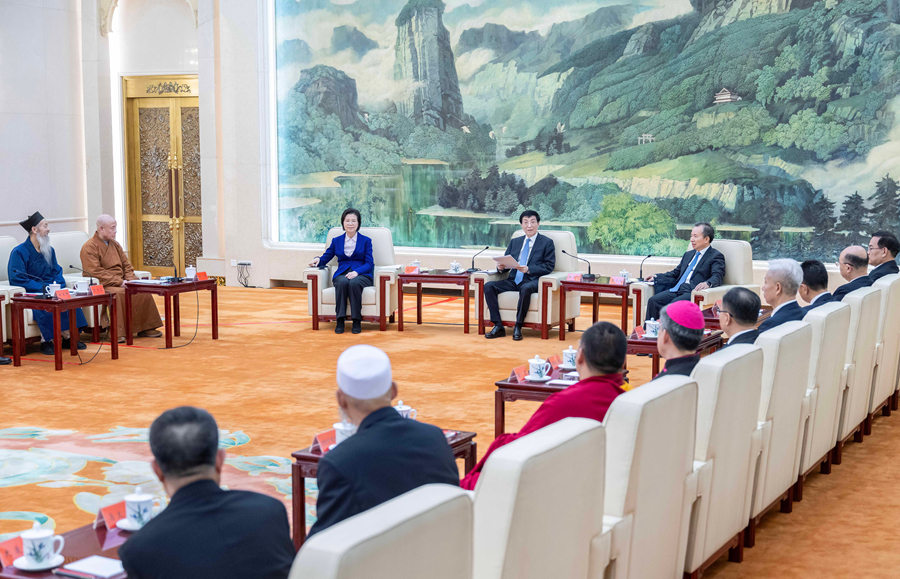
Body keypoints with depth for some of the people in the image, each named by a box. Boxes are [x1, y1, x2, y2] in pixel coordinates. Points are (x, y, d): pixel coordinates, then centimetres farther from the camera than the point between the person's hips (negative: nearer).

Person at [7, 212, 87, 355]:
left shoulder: (49, 250, 14)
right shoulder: (19, 252, -8)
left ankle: (68, 337, -17)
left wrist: (57, 285, -8)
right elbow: (17, 280, -14)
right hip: (29, 295, -6)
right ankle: (46, 341, -25)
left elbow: (57, 272, 16)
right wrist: (44, 287, -19)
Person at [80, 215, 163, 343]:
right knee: (119, 294, -38)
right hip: (103, 285, -7)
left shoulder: (115, 244, 19)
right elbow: (95, 272, -17)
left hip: (120, 283, 7)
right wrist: (119, 282, -21)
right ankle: (117, 332, -33)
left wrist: (130, 279, -1)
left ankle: (145, 328, -9)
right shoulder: (89, 247, -7)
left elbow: (126, 265, 20)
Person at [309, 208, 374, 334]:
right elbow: (325, 258, 18)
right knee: (342, 283, -37)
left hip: (361, 275, -2)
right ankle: (340, 320, -36)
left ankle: (357, 321, -32)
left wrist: (356, 272, -18)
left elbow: (369, 263, 2)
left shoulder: (366, 241, 12)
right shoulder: (336, 241, 19)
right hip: (342, 274, 2)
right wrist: (318, 260, -8)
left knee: (354, 283, -38)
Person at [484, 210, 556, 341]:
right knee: (488, 286, -19)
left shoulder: (547, 243, 8)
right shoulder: (514, 242, 23)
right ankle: (498, 326, -20)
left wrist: (528, 269, -18)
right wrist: (501, 267, -7)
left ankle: (518, 327, -26)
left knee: (525, 289, -40)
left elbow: (549, 266, -3)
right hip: (513, 280, 5)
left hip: (532, 281, -5)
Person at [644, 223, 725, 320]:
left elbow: (717, 277, -10)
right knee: (653, 301, -18)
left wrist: (707, 283, -33)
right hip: (677, 290, 7)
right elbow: (675, 273, 33)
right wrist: (656, 277, 18)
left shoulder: (716, 256, 5)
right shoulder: (688, 255, 30)